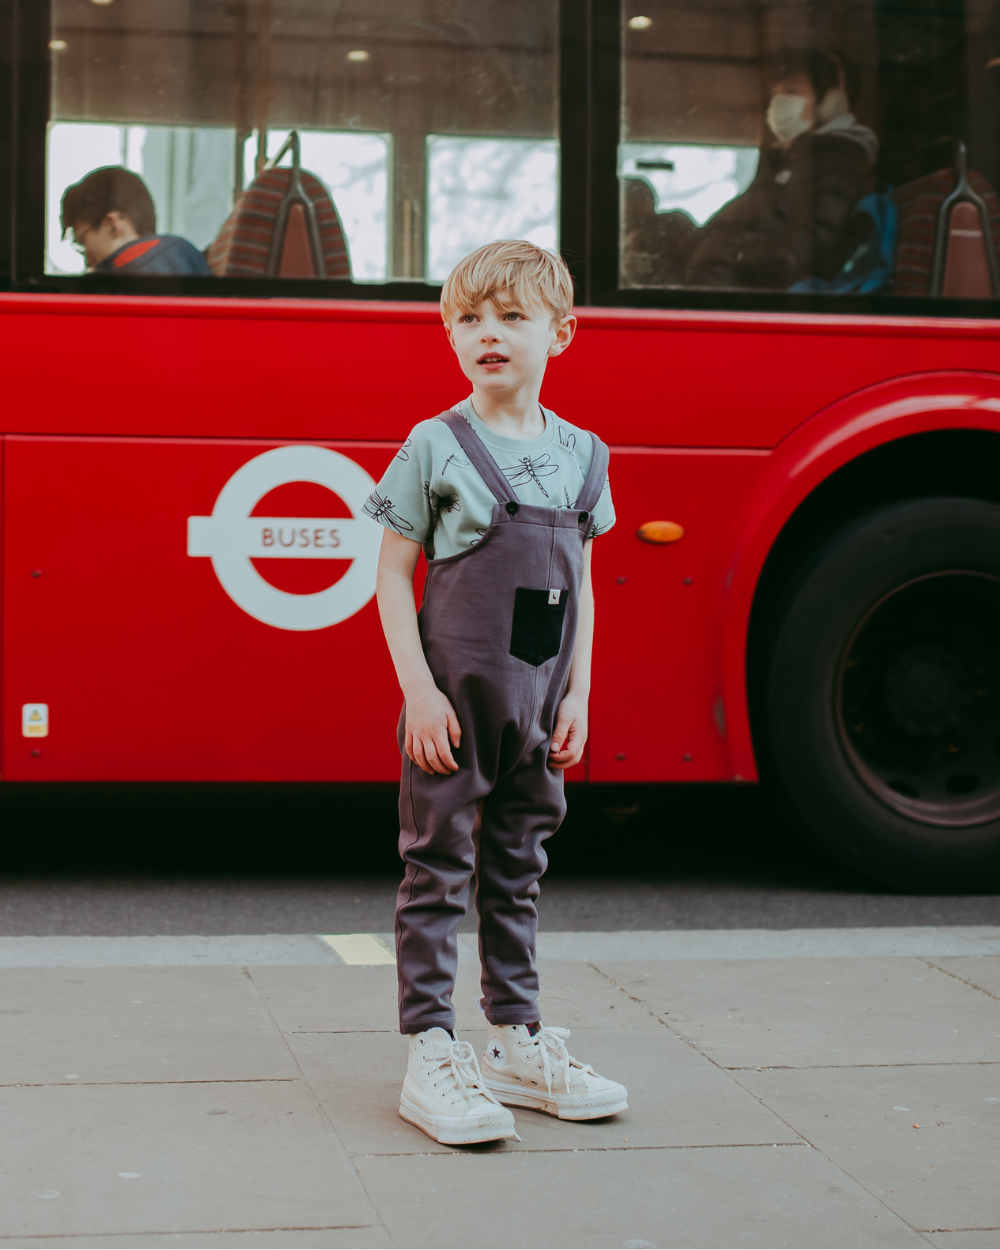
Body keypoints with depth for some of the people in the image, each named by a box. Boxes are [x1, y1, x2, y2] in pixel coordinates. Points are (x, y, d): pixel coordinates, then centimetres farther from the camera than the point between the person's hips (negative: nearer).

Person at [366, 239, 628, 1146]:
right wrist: (419, 690, -13)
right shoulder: (435, 447, -6)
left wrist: (577, 694, 7)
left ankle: (519, 1045, 23)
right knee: (439, 867, -1)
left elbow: (580, 585, 12)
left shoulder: (581, 455, 7)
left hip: (536, 701, 5)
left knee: (518, 868, 14)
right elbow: (394, 575, -6)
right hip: (454, 696, -5)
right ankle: (431, 1057, 5)